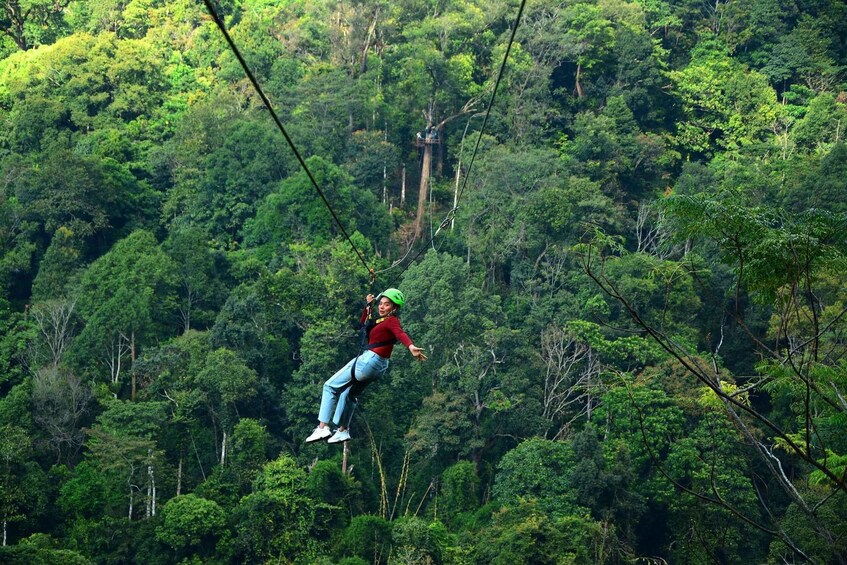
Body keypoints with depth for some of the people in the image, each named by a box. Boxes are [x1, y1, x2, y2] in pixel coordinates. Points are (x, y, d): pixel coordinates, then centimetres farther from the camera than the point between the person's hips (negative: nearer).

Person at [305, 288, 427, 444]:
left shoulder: (392, 320, -13)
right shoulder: (381, 320, 13)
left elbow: (400, 334, -35)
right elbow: (363, 323, 29)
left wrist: (411, 346, -53)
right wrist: (369, 305, 18)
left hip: (369, 361, -10)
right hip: (375, 365, 10)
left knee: (330, 386, -2)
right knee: (349, 393, 30)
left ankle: (323, 428, -5)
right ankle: (343, 431, 41)